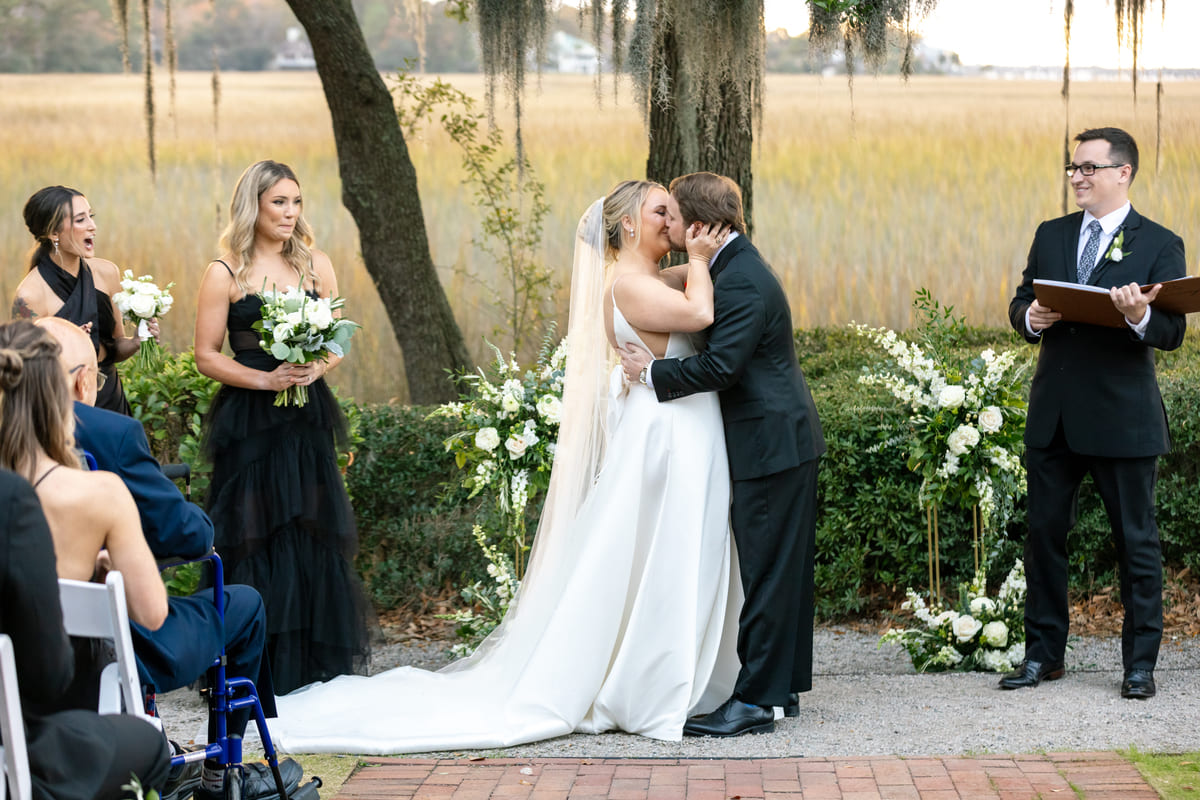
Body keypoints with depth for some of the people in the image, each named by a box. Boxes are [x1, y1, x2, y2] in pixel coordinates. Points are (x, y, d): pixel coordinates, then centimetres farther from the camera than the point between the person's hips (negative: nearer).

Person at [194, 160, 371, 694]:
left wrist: (316, 368, -8)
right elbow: (206, 355, -3)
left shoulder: (316, 265, 8)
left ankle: (319, 667, 13)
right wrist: (265, 379, -15)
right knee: (256, 540, -2)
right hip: (250, 424, -3)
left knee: (314, 536, 3)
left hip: (307, 420, 3)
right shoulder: (225, 274, -2)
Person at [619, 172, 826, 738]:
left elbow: (720, 365, -26)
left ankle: (754, 702, -3)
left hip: (772, 447, -11)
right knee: (780, 569, 14)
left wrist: (653, 373, -15)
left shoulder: (740, 281, -20)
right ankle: (782, 686, 22)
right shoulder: (734, 267, 13)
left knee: (766, 573, -6)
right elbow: (724, 356, 19)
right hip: (785, 439, 11)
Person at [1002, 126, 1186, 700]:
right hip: (1053, 415, 5)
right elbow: (1021, 303, 14)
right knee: (1044, 533, 8)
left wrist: (1138, 316, -31)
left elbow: (1172, 332, -9)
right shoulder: (1051, 236, 12)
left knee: (1136, 540, 3)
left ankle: (1140, 663, 11)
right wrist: (1031, 317, -10)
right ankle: (1043, 654, 19)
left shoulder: (1159, 245, -3)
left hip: (1122, 417, -4)